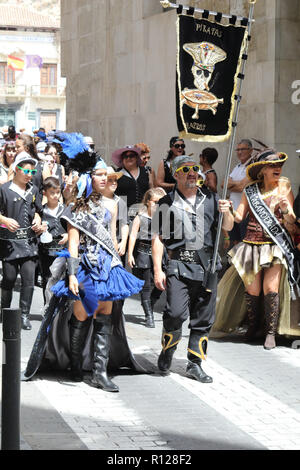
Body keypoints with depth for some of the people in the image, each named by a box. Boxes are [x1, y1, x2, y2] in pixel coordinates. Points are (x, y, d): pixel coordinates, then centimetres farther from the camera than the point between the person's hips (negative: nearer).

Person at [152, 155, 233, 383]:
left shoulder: (210, 199, 14)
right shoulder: (168, 203, 5)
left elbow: (228, 227, 17)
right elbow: (158, 238, 3)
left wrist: (226, 213, -6)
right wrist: (158, 270, -4)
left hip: (207, 264, 3)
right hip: (179, 264, -3)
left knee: (204, 317, 4)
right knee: (176, 313, -15)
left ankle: (195, 364, 14)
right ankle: (167, 351, 11)